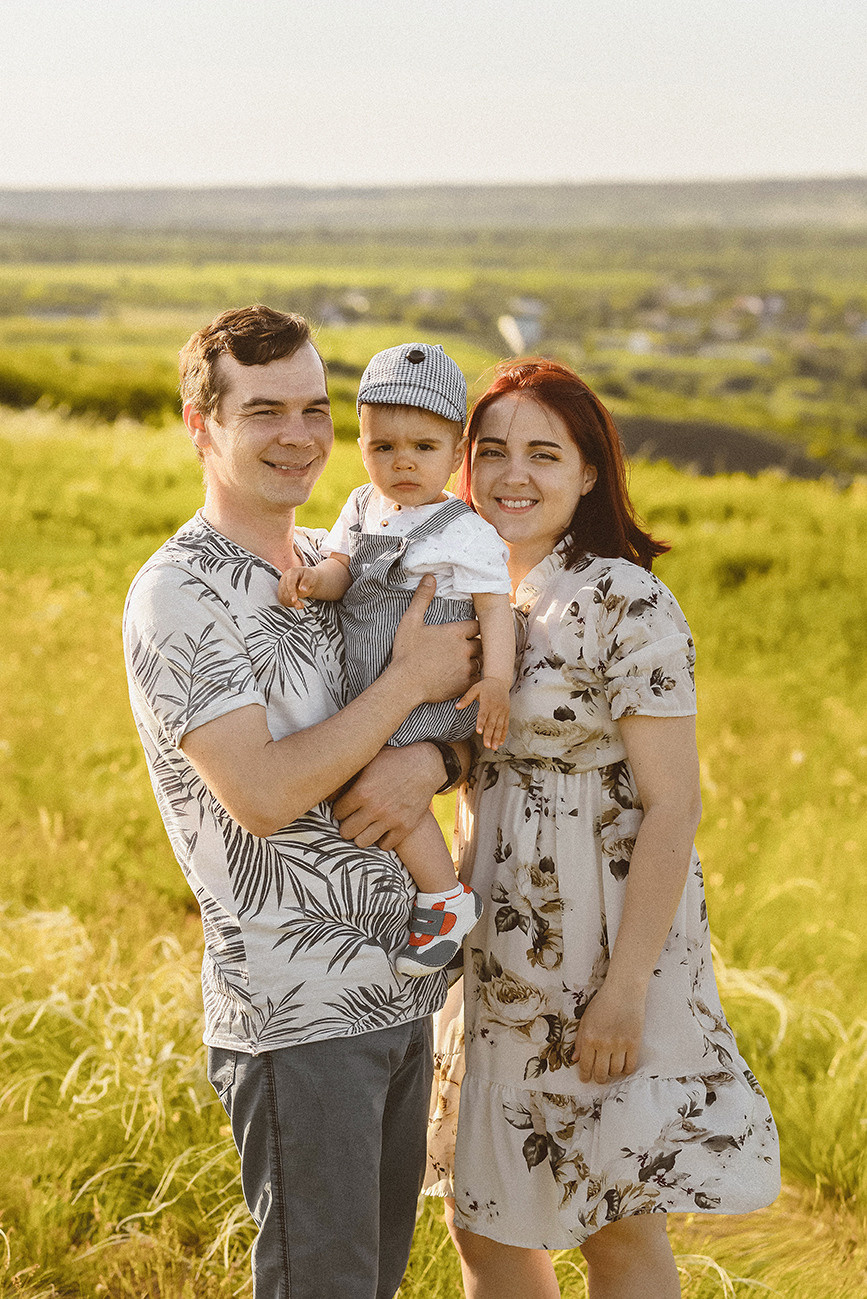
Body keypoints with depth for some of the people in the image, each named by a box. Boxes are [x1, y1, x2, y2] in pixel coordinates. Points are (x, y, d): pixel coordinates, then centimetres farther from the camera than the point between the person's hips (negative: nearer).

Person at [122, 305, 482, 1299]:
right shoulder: (176, 597, -13)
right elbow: (263, 794, -21)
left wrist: (429, 760, -10)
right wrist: (410, 678, -15)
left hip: (401, 991, 7)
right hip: (296, 1017, -7)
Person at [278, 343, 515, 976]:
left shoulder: (467, 532, -9)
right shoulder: (363, 508, 10)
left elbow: (495, 607, -11)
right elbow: (343, 567, 4)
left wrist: (496, 680, -25)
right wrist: (317, 578, -20)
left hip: (435, 693, -8)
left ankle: (448, 898, -11)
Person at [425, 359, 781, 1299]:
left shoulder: (626, 605, -16)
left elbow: (671, 807, -17)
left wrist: (626, 987, -20)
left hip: (603, 948, -7)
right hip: (501, 959, 7)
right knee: (483, 1221, 15)